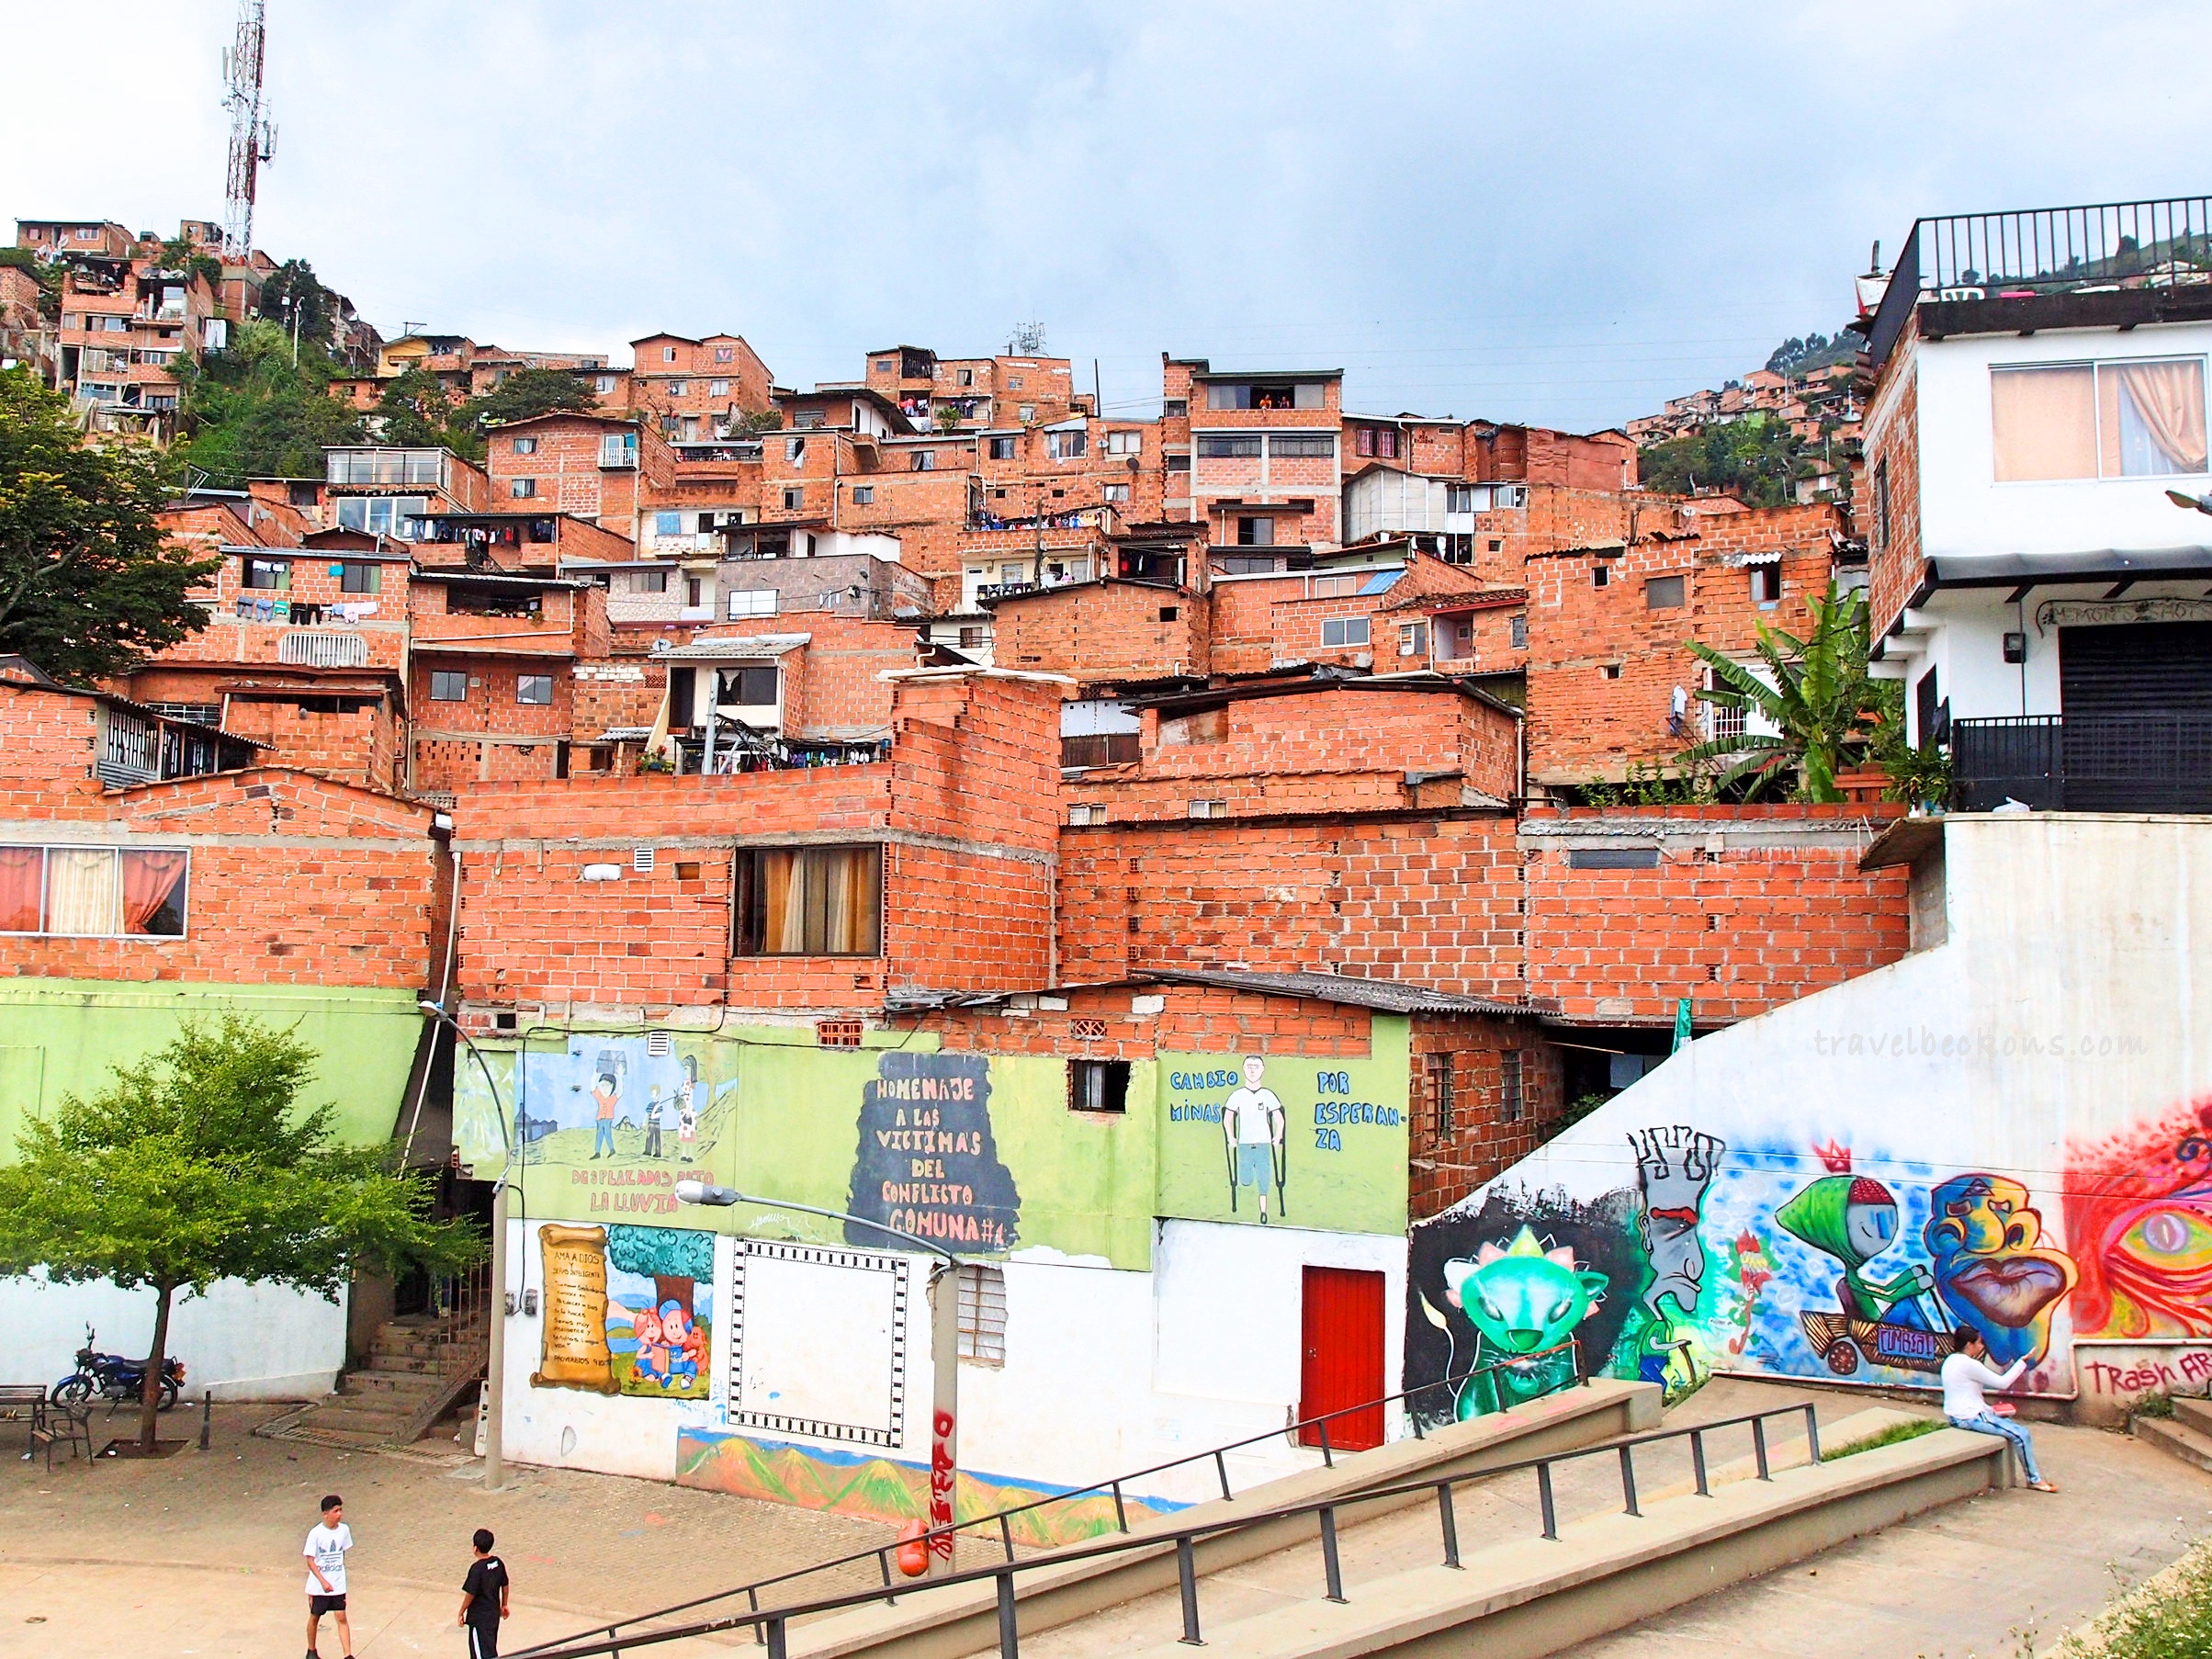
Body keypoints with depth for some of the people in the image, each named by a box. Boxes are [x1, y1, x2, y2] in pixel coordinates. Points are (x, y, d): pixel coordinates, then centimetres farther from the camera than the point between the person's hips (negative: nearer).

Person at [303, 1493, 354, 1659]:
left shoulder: (344, 1530, -5)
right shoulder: (316, 1533, -17)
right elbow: (310, 1561, -14)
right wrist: (323, 1581, -22)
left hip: (338, 1585, 2)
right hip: (318, 1585, -2)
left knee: (341, 1617, -3)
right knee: (315, 1617, 14)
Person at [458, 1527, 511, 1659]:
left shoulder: (477, 1568, -23)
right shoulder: (498, 1563, -2)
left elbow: (470, 1594, -18)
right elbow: (505, 1585, 8)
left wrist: (461, 1613, -5)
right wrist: (504, 1605, 22)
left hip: (479, 1617, -7)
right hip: (494, 1613, 7)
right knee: (490, 1647, 23)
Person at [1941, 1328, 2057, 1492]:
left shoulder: (1951, 1361, 11)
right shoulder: (1968, 1364, -19)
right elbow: (2002, 1382, -14)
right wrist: (2023, 1362, -8)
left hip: (1956, 1417, 11)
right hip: (1970, 1417, -11)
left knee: (2007, 1424, 22)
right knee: (2020, 1434, -7)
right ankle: (2035, 1479, 4)